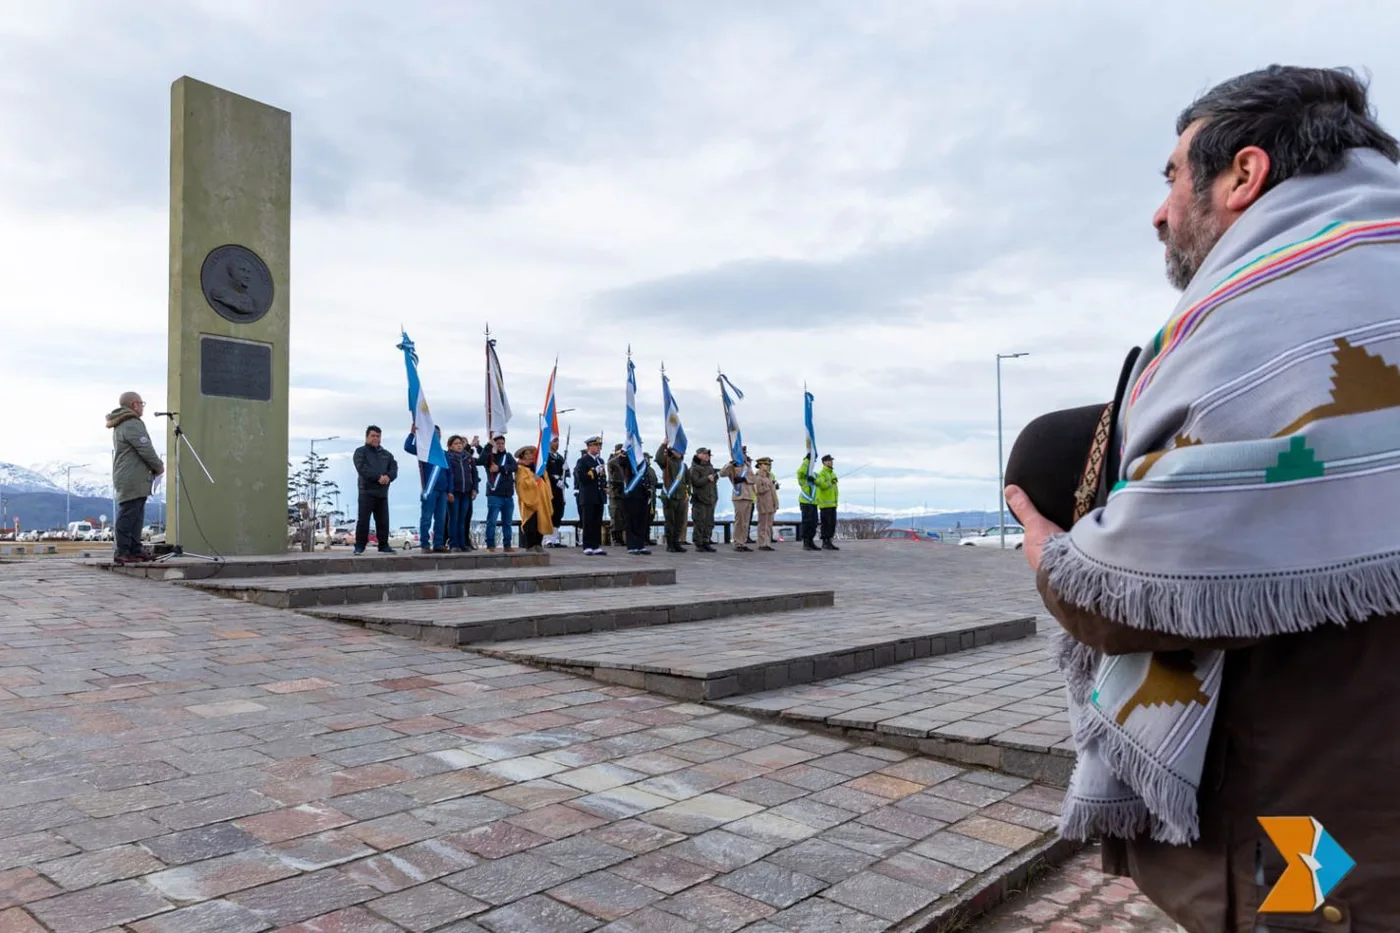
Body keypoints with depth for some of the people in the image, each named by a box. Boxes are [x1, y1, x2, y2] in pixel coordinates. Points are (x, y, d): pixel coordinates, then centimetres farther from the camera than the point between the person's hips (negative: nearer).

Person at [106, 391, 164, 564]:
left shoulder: (120, 426, 22)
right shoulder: (132, 424, -13)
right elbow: (146, 450, -16)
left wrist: (154, 466, 13)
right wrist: (159, 467, -1)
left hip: (125, 479, 11)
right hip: (133, 480, -11)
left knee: (135, 517, 12)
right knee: (128, 516, -10)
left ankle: (135, 551, 13)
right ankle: (122, 553, -11)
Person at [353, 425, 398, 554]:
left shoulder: (386, 454, 18)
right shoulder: (361, 452, 4)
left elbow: (394, 469, 6)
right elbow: (362, 469, -11)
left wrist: (388, 476, -16)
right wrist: (378, 477, -18)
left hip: (383, 493, 4)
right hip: (367, 492, -4)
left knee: (383, 521, 5)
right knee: (363, 520, -6)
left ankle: (383, 545, 11)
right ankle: (359, 545, 0)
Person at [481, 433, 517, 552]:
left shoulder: (508, 455, 13)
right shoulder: (489, 456, 3)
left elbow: (514, 466, -5)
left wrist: (499, 468, -16)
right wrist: (491, 447, -25)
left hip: (508, 494, 4)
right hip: (494, 494, -4)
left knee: (507, 522, 9)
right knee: (492, 521, -8)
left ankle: (507, 545, 15)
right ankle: (490, 545, -3)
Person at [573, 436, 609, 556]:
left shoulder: (600, 460, 18)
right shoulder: (582, 461, -5)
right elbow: (581, 478, -15)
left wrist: (604, 487, 12)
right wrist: (595, 471, -18)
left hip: (599, 497, 7)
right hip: (588, 497, -6)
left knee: (598, 523, 7)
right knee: (588, 523, -3)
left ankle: (597, 546, 10)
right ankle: (588, 547, 1)